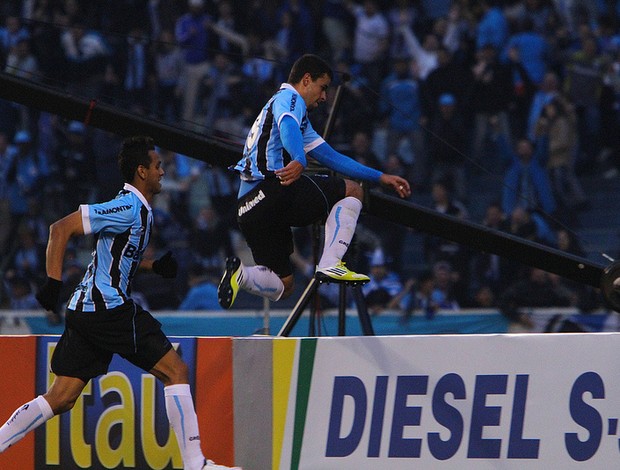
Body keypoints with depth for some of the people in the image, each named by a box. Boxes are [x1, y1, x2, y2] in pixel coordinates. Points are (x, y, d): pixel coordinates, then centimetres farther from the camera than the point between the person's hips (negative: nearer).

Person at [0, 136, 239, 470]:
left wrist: (154, 265, 18)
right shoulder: (128, 208, -14)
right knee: (176, 371, -6)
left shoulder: (139, 210, 16)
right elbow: (61, 229, -18)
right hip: (108, 308, -10)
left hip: (85, 311, 10)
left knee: (61, 398, 9)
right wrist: (53, 282, -21)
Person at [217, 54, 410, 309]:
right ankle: (330, 264, -12)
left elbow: (332, 157, 36)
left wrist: (380, 177, 33)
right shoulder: (290, 98, 5)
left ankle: (241, 274, -15)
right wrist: (299, 161, -41)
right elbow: (287, 125, -22)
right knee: (352, 191, 4)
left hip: (246, 207, 9)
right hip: (272, 189, -9)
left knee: (283, 287, 13)